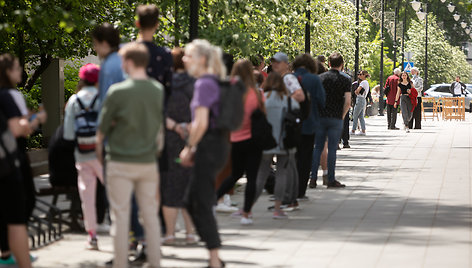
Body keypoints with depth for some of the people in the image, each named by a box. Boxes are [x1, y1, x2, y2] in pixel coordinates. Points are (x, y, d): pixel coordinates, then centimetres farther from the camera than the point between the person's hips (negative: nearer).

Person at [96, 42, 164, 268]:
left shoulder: (118, 91, -12)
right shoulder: (158, 90, 0)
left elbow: (103, 126, -4)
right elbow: (159, 122, 9)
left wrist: (99, 147, 13)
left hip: (121, 162, -4)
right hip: (148, 161, 4)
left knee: (120, 216, 2)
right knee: (150, 215, 10)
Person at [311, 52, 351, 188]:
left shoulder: (320, 78, 4)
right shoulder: (345, 80, -3)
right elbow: (348, 102, -9)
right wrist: (342, 115, 5)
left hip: (320, 116, 2)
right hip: (335, 118, -2)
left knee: (318, 148, 8)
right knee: (332, 149, 0)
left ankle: (313, 177, 3)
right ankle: (331, 180, 2)